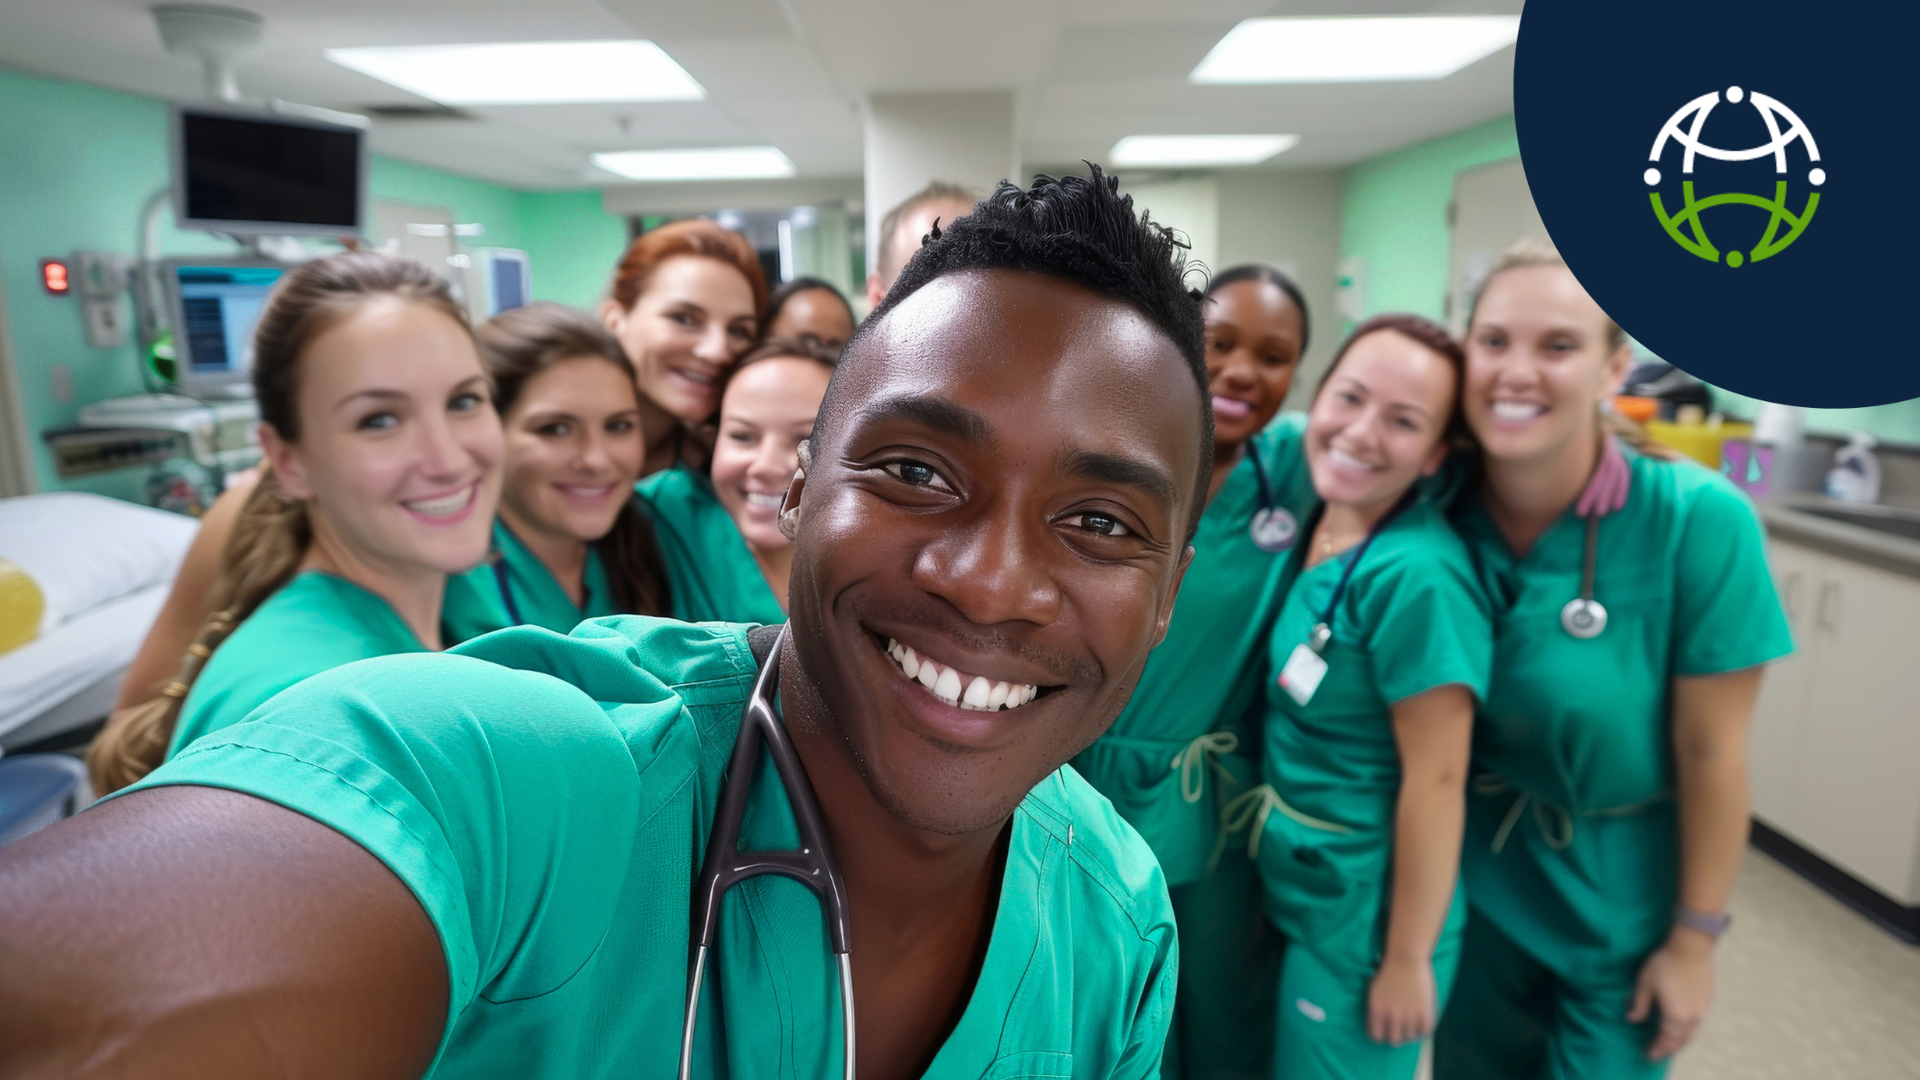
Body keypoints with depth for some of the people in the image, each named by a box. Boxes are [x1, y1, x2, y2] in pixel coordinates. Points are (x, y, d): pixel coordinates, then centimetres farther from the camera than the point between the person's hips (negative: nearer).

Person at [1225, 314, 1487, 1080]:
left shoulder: (1416, 576, -27)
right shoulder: (1318, 516, -4)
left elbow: (1434, 783, -22)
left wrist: (1405, 961, -15)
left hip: (1363, 920, -7)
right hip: (1295, 888, 7)